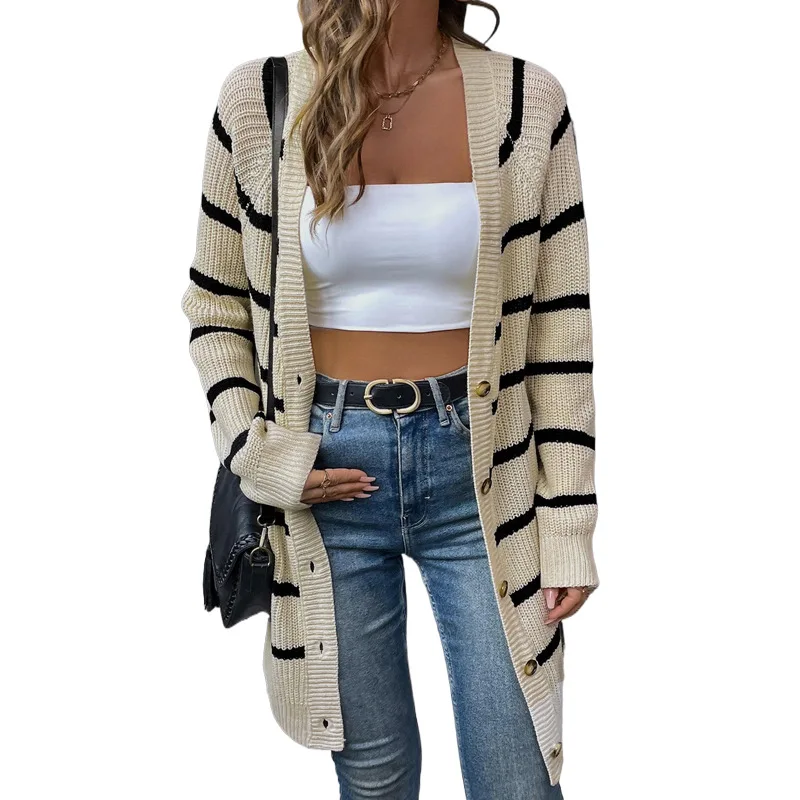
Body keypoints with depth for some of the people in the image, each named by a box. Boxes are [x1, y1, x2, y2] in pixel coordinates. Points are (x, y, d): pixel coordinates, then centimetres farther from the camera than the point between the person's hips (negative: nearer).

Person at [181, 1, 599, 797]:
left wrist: (568, 525, -2)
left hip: (479, 467, 0)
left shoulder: (528, 102, -4)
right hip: (325, 469, 1)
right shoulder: (257, 101, -3)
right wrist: (251, 450, -6)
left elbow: (559, 326, -1)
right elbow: (215, 305, 8)